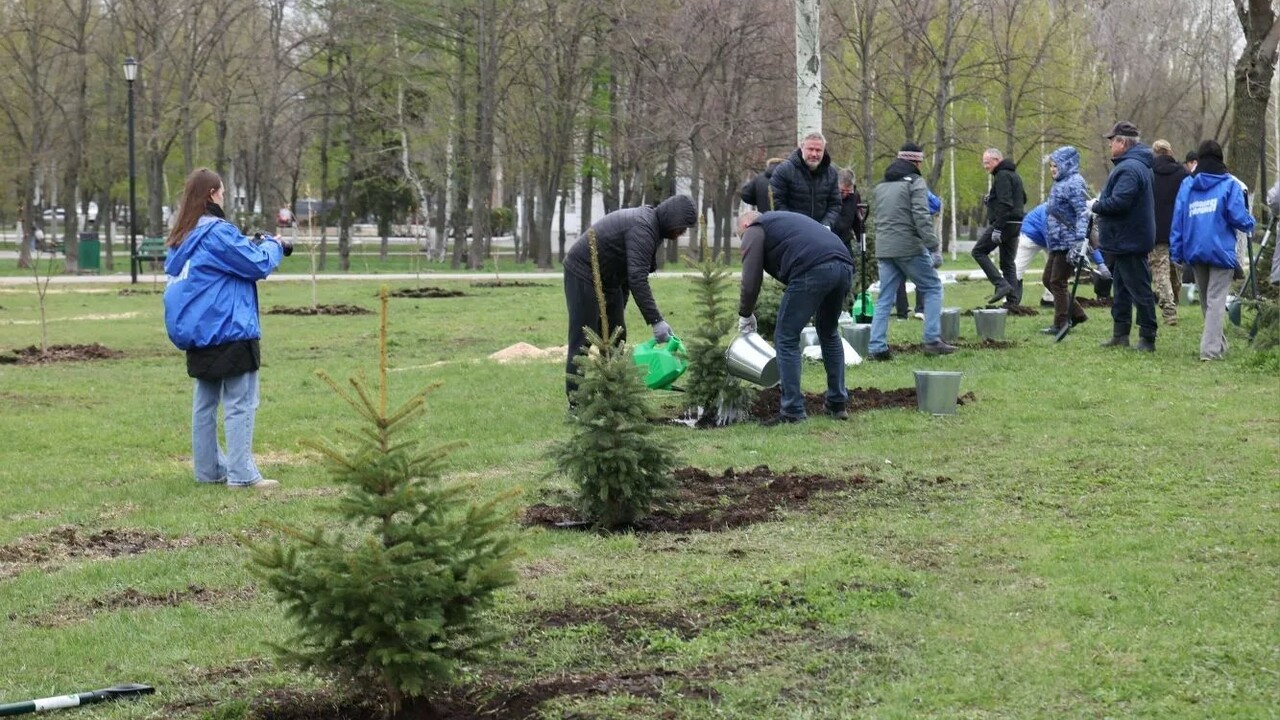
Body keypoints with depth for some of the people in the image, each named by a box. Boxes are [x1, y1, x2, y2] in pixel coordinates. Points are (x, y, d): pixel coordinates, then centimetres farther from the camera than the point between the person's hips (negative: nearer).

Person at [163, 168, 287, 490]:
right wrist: (273, 246, 6)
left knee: (205, 403, 13)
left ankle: (208, 469, 17)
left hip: (198, 331, 9)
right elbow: (258, 265, -13)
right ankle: (242, 474, -9)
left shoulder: (182, 238, 12)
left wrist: (254, 246, 11)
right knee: (241, 403, -7)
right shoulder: (218, 233, -15)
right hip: (229, 330, -9)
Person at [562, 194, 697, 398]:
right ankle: (576, 402, -10)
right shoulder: (642, 229, -25)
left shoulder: (649, 223, 7)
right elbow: (637, 279, -33)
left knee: (615, 336, 9)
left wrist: (621, 304, 22)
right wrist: (655, 321, -35)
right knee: (583, 339, -10)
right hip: (583, 274, -11)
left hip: (607, 278, 11)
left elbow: (631, 272, 18)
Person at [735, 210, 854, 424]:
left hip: (813, 270, -8)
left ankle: (792, 412, 4)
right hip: (845, 265, 8)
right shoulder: (784, 219, 39)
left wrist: (745, 316, 22)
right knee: (829, 333, 27)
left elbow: (751, 281, 6)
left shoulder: (754, 230, 15)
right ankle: (838, 404, 30)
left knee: (786, 338, 5)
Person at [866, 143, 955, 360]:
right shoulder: (915, 182, -5)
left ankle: (876, 347, 0)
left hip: (884, 249, 6)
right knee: (932, 288, 7)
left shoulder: (880, 186, 18)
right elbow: (922, 217, -15)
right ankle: (932, 341, 0)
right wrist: (934, 248, -17)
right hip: (909, 247, -6)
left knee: (885, 298, 8)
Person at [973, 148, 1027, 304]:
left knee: (979, 252, -2)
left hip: (1003, 223, -10)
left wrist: (997, 228, -24)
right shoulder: (1014, 175, 19)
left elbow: (1005, 204, -22)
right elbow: (1023, 199, 28)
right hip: (1016, 224, 10)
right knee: (1007, 262, 11)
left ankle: (1001, 285, -12)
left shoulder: (1002, 176, -12)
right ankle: (1013, 299, 6)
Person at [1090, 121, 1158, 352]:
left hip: (1130, 242, -11)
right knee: (1121, 289, 16)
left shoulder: (1129, 168, -21)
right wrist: (1099, 203, 8)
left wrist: (1096, 206, -14)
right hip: (1125, 240, 11)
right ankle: (1120, 335, 23)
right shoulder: (1137, 165, 15)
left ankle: (1148, 339, -1)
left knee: (1140, 290, -5)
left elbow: (1119, 202, -29)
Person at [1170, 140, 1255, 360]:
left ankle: (1217, 343, 29)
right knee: (1216, 300, -4)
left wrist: (1176, 251, 7)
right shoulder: (1229, 184, -5)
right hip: (1220, 251, -4)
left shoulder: (1187, 185, 7)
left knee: (1205, 299, 18)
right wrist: (1251, 224, 11)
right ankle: (1211, 348, -13)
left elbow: (1177, 220, 4)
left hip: (1194, 251, 4)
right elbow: (1239, 218, -12)